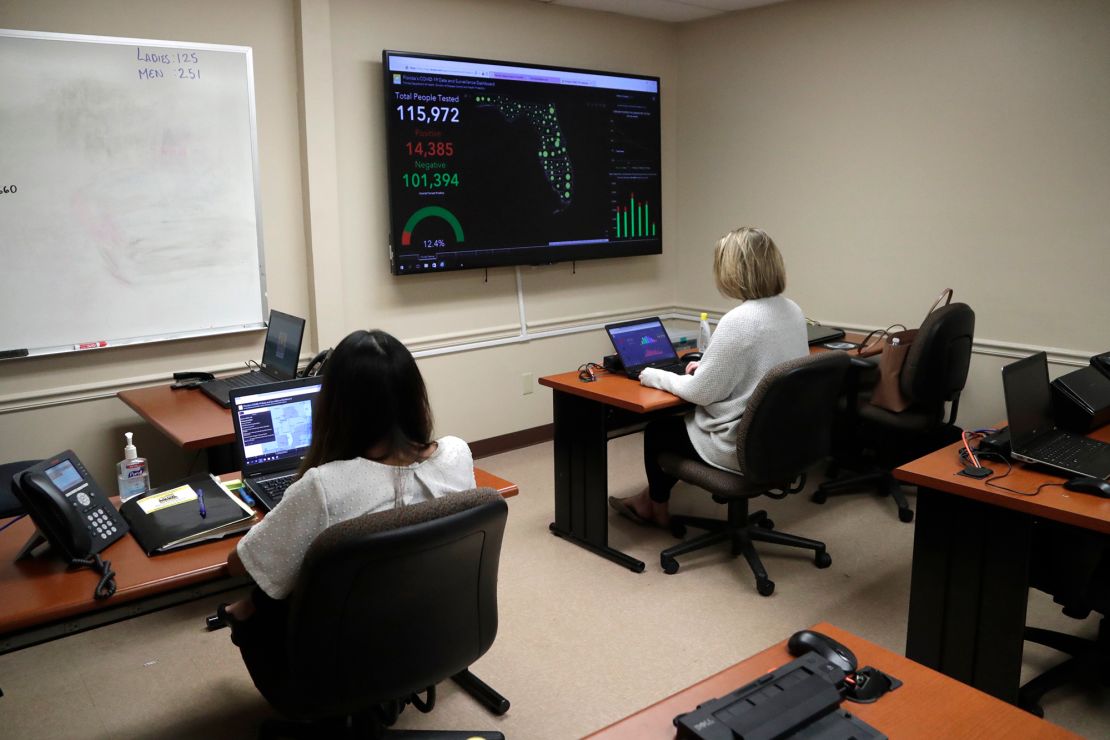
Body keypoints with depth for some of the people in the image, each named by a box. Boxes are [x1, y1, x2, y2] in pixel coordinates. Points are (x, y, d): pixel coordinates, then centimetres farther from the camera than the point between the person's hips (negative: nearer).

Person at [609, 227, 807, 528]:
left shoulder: (738, 321, -27)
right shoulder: (793, 311, 0)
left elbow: (700, 392, -19)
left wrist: (653, 376, -4)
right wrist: (707, 365, 16)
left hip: (742, 447, -8)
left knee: (658, 428, 18)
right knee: (678, 420, 28)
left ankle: (657, 509, 40)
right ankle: (650, 499, 42)